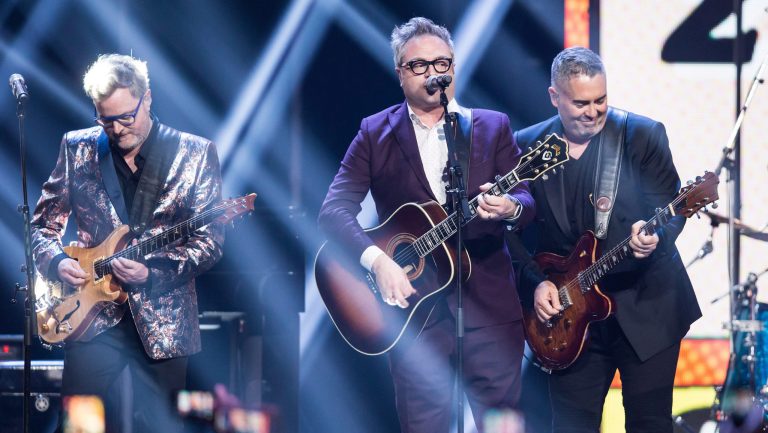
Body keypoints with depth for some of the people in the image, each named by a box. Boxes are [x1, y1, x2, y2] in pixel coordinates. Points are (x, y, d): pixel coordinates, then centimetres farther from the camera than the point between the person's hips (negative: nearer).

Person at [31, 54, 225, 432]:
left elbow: (210, 240, -5)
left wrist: (153, 271, -18)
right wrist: (56, 262, -9)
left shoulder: (195, 153, 0)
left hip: (165, 318, -1)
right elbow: (43, 224, 12)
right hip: (92, 317, 1)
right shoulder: (77, 149, 6)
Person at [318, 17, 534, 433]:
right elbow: (334, 210, -4)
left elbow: (526, 198, 0)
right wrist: (377, 260, -20)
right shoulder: (376, 133, 5)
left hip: (488, 301, 1)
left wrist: (510, 208, -24)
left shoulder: (493, 127, 9)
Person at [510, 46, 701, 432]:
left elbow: (672, 208, -7)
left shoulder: (643, 135, -4)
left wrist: (656, 237, -29)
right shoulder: (528, 146, 3)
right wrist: (536, 282, -7)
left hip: (645, 306, -2)